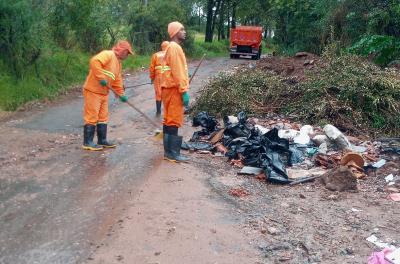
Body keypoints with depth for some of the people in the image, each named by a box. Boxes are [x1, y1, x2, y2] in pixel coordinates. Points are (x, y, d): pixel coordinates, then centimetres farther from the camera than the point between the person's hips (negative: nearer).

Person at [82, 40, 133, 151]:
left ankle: (102, 140, 22)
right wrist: (101, 77, -31)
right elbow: (94, 61, -31)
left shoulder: (118, 63, 17)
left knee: (103, 117, 13)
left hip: (104, 93, 10)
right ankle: (87, 142, 3)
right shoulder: (108, 54, -14)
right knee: (91, 117, -4)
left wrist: (121, 94, 8)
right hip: (93, 91, -10)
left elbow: (117, 80, 18)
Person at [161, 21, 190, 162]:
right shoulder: (175, 47, -12)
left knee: (169, 120, 10)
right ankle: (172, 153, -4)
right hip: (174, 89, -10)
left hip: (170, 88, 10)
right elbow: (177, 72, -19)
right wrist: (184, 91, -20)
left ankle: (169, 151, 16)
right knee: (174, 121, -7)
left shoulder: (172, 47, 20)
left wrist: (182, 89, 20)